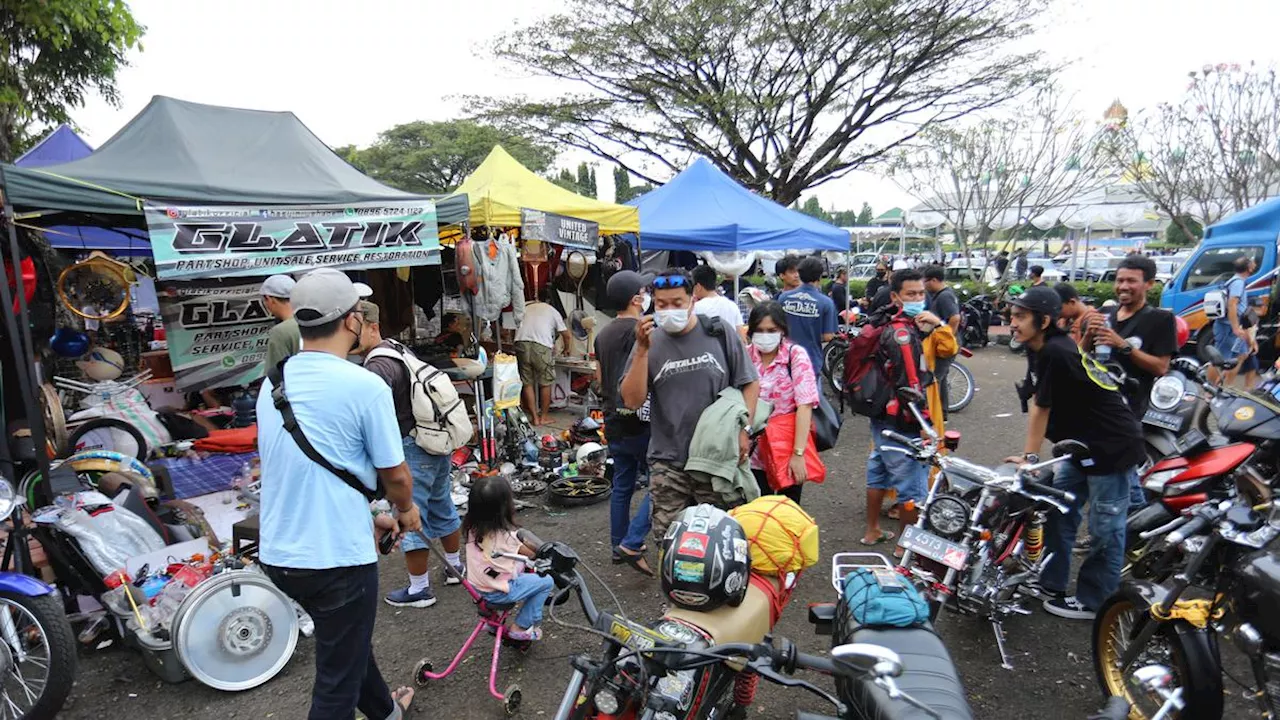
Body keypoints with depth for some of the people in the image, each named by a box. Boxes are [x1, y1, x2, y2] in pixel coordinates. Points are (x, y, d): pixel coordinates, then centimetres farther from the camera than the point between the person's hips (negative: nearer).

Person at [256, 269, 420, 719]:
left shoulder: (271, 382, 3)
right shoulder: (365, 386, -18)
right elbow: (394, 475, -10)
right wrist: (406, 509, 13)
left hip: (277, 554, 8)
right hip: (337, 557, -8)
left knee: (346, 638, 28)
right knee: (336, 680, 8)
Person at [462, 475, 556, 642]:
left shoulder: (472, 527, -7)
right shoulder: (506, 535, -26)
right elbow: (530, 554, -7)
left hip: (476, 585, 8)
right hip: (496, 592, -8)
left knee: (519, 563, 24)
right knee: (547, 582, 5)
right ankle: (520, 627, 11)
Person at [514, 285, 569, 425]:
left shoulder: (525, 307, 26)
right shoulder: (553, 311, 19)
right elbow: (566, 335, 22)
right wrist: (566, 349, 42)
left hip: (521, 343, 3)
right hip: (541, 346, -3)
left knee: (527, 382, 11)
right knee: (546, 382, 12)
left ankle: (535, 417, 14)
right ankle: (544, 416, 19)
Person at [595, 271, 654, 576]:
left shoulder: (603, 334, 11)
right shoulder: (642, 331, -15)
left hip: (613, 422, 8)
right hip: (640, 422, -8)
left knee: (622, 485, 15)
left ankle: (619, 546, 24)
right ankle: (632, 543, -3)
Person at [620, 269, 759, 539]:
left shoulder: (719, 334, -1)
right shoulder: (649, 341, 2)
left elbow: (751, 383, 5)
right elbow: (633, 400, -5)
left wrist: (743, 429, -6)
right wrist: (642, 350, -15)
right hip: (668, 462, 1)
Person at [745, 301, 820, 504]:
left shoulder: (796, 356, -10)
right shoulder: (745, 355, -2)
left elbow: (805, 405, -17)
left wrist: (798, 453, -23)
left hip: (789, 452, -2)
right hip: (755, 452, 2)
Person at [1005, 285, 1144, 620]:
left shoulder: (1055, 353, -25)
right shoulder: (1040, 351, 3)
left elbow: (1042, 408, -18)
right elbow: (1039, 405, 5)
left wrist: (1030, 457, -9)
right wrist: (1030, 457, 3)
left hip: (1113, 448, -10)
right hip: (1083, 445, 10)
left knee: (1104, 529, 3)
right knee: (1058, 510, 15)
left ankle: (1091, 602, 14)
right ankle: (1050, 584, 27)